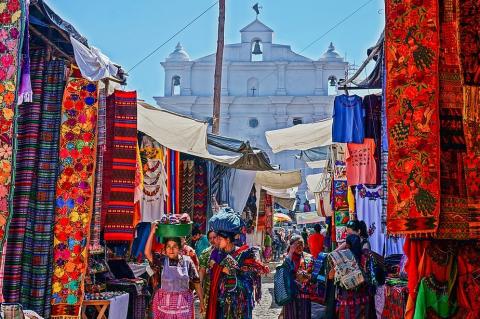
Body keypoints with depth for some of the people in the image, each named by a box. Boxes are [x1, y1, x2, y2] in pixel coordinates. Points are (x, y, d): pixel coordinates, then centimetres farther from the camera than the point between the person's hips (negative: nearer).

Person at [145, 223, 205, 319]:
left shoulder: (187, 261, -2)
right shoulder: (161, 260, -3)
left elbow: (196, 282, 2)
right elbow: (147, 252, -20)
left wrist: (201, 302, 4)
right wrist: (152, 232, -23)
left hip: (183, 303, 0)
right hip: (164, 302, 0)